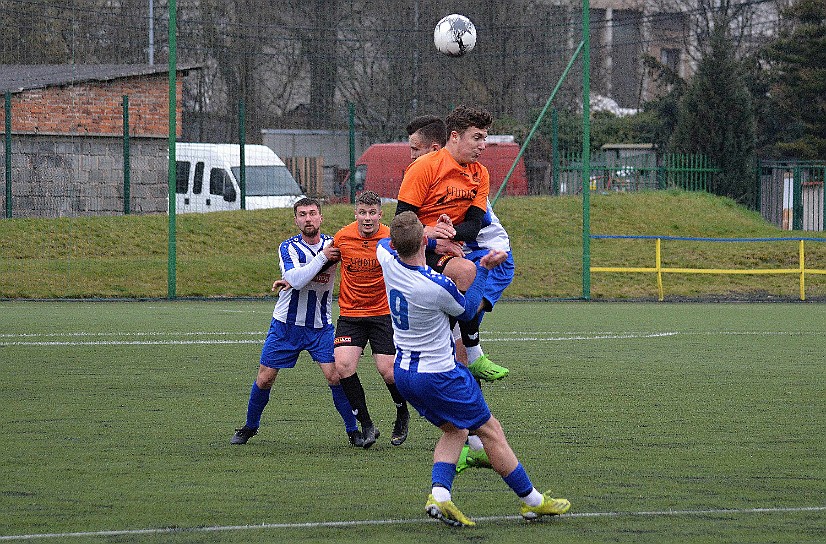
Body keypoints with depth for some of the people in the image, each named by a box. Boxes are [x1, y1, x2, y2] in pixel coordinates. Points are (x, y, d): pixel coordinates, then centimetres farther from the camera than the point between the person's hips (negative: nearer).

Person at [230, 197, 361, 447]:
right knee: (264, 379, 2)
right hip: (286, 324, -1)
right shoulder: (288, 247, -9)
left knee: (335, 376, -14)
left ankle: (353, 430, -2)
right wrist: (322, 257, -25)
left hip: (320, 327, 1)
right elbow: (296, 279, -23)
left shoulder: (332, 244, -1)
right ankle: (250, 427, 23)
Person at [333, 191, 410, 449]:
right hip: (350, 313, 2)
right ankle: (366, 425, -3)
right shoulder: (342, 237, -4)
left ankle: (402, 415, 23)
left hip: (383, 312, -2)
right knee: (343, 364, -18)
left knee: (387, 370, -10)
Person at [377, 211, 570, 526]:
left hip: (403, 372, 7)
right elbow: (466, 309, -6)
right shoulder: (437, 286, -29)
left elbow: (384, 243, 15)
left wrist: (436, 239, 7)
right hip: (439, 375, -7)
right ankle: (532, 501, 19)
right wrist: (484, 269, 4)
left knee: (454, 430, 21)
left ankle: (439, 494, -2)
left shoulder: (388, 260, -13)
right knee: (490, 431, 9)